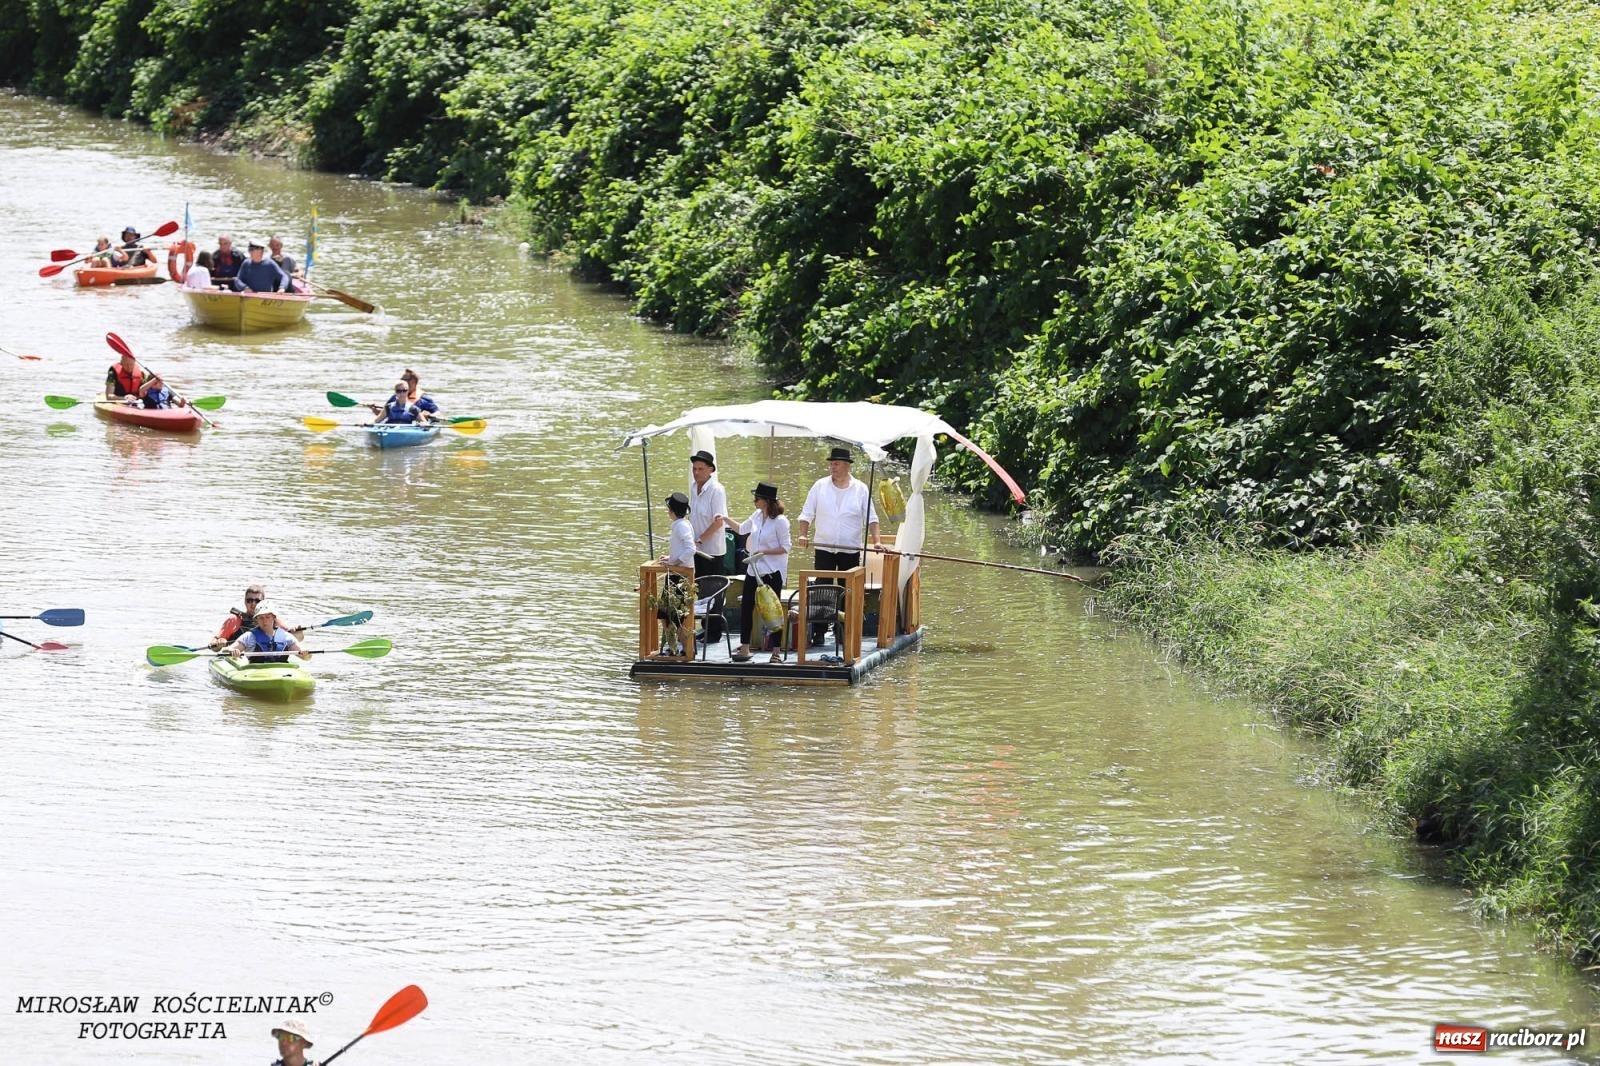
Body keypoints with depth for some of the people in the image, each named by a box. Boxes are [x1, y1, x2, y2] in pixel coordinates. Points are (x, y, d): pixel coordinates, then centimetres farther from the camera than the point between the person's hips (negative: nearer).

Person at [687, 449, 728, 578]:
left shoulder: (716, 490, -16)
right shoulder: (694, 487, 7)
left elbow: (718, 521, -19)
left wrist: (699, 540, -17)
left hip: (712, 552, -7)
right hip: (697, 549, 7)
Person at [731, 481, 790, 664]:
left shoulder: (780, 521, -14)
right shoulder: (757, 516, 6)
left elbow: (785, 548, -12)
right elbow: (742, 529, 23)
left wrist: (765, 552, -20)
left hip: (772, 573, -7)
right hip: (754, 571, 7)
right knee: (746, 607, 5)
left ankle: (776, 652, 9)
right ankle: (744, 648, 12)